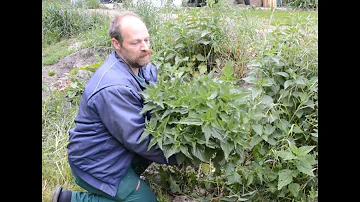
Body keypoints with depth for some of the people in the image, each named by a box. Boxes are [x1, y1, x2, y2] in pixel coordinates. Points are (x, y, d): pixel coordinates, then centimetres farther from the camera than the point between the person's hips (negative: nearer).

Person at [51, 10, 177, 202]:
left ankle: (127, 175, 18)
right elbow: (137, 139, -27)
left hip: (114, 149, 8)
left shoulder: (140, 65, -5)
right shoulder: (113, 88, -32)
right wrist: (177, 157, -17)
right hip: (95, 162, -8)